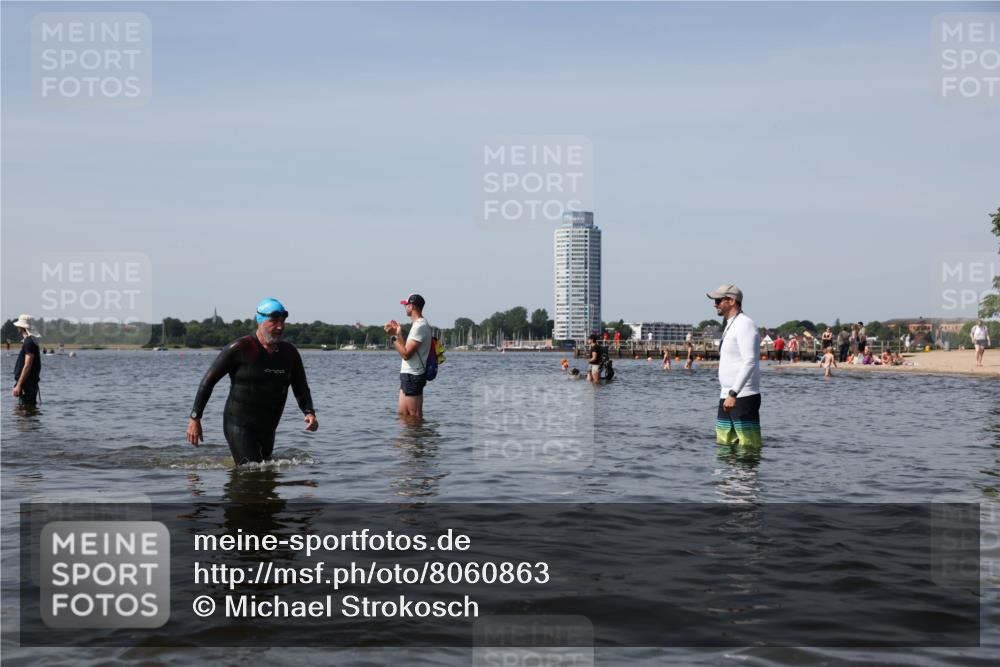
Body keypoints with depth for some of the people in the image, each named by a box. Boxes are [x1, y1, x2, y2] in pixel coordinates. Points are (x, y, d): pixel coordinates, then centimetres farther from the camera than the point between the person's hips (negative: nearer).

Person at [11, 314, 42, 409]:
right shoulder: (27, 341, 17)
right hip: (27, 384, 10)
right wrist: (18, 384, 23)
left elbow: (27, 366, -21)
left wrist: (18, 385, -22)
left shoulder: (29, 343, -15)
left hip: (27, 384, -10)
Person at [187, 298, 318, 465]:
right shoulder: (239, 349, -13)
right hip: (239, 427, -6)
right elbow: (208, 381, -8)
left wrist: (309, 413, -12)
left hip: (267, 430, 6)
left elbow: (301, 389, 9)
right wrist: (195, 418, -10)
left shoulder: (289, 353, 3)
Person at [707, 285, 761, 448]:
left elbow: (750, 362, -23)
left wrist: (733, 393, -29)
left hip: (743, 397, -10)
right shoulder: (730, 326, 20)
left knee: (750, 448, -8)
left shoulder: (744, 325, -12)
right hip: (727, 397, 10)